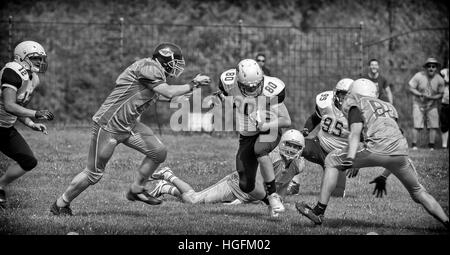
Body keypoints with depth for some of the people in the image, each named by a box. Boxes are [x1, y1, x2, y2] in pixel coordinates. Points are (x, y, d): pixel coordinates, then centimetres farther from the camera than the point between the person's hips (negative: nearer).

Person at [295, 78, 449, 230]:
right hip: (400, 153, 5)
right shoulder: (388, 107, 33)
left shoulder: (357, 105, 16)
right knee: (417, 191, 27)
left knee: (332, 162, 13)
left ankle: (319, 212, 9)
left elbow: (356, 133, -4)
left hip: (376, 149, -5)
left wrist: (350, 157, -18)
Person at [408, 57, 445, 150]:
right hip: (419, 104, -2)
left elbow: (440, 94, 0)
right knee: (417, 126, -10)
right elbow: (411, 89, -10)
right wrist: (421, 94, -24)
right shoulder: (419, 76, -13)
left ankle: (431, 146, 6)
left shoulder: (439, 80, -7)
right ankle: (414, 145, 0)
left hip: (432, 105, 2)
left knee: (434, 126, -4)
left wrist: (431, 97, -20)